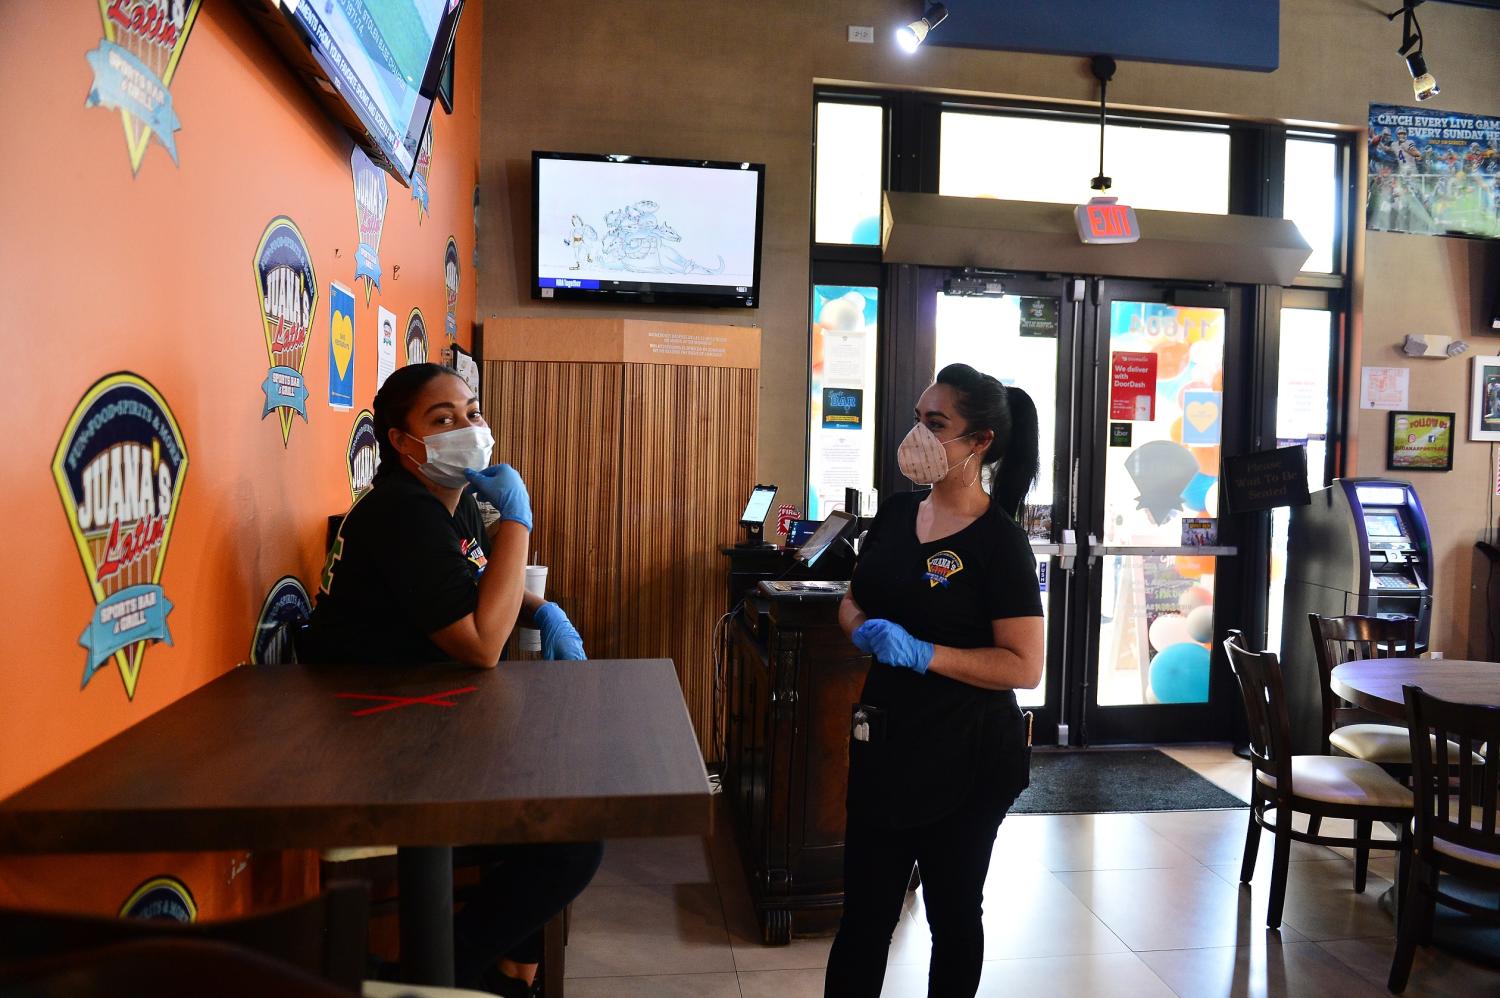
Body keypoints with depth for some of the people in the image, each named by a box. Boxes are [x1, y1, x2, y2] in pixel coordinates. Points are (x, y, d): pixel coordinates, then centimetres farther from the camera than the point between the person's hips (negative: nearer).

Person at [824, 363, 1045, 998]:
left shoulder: (999, 541, -15)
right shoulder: (897, 514, 3)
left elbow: (1025, 666, -19)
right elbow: (853, 602, 14)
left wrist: (923, 653, -25)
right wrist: (864, 630, -8)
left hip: (964, 754, -5)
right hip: (885, 737, 6)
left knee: (953, 912, 16)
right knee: (865, 908, 14)